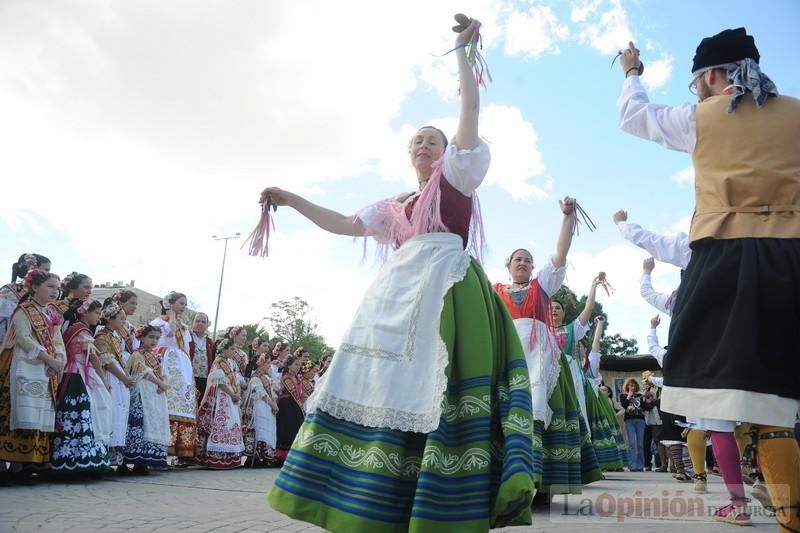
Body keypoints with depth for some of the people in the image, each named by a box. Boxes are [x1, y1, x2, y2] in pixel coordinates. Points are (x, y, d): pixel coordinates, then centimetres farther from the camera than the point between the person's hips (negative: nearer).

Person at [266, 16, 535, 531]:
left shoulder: (457, 178, 16)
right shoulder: (394, 207, 27)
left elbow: (471, 106, 8)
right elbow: (346, 225, 23)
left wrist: (461, 47, 11)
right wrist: (293, 200, 16)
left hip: (446, 289, -5)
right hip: (397, 294, 5)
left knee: (437, 390, -16)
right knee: (385, 389, -5)